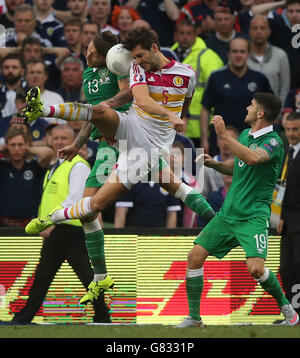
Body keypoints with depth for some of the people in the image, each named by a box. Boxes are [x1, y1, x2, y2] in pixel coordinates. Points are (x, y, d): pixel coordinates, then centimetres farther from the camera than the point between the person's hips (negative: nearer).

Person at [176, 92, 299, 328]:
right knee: (195, 257, -3)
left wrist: (224, 134, -32)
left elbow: (252, 158, -33)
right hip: (228, 212, 7)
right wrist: (214, 164, 8)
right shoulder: (245, 135, 13)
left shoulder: (273, 141, -12)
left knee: (255, 268, -22)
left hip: (254, 216, -7)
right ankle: (194, 317, 6)